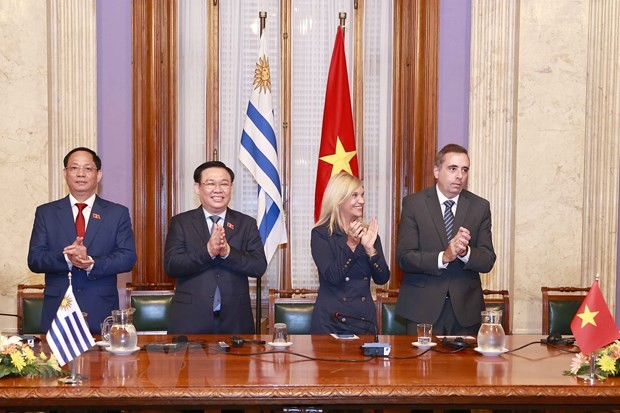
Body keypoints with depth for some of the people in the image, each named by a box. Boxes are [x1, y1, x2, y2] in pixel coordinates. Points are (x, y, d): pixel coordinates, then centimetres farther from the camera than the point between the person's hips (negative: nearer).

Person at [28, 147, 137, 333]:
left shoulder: (118, 213, 6)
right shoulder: (45, 213, 9)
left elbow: (128, 257, -2)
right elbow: (34, 259, 1)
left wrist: (92, 263, -18)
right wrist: (66, 258, -18)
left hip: (102, 311, 0)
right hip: (56, 310, 1)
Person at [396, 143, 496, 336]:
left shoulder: (480, 206, 4)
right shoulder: (413, 204, -2)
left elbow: (488, 261, 1)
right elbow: (404, 257, -9)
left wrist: (465, 252, -20)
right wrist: (443, 257, -23)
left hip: (465, 308, 2)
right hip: (423, 307, -2)